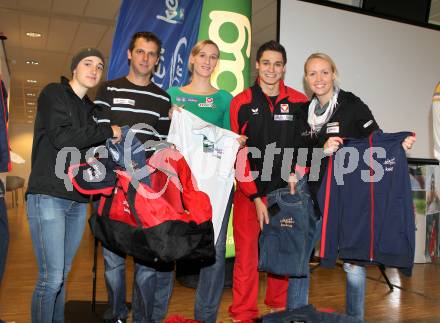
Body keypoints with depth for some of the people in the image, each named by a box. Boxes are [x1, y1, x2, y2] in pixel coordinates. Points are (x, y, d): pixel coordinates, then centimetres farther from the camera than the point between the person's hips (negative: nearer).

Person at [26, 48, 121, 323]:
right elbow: (60, 137, -14)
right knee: (52, 277, -9)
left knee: (62, 274, 11)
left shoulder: (90, 108, 19)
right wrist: (107, 131, -6)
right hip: (48, 196, -6)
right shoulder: (54, 93, 1)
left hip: (78, 200, 6)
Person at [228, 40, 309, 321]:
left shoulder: (299, 102, 2)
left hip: (285, 190, 2)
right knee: (246, 255, 0)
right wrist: (256, 197, -9)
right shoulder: (242, 103, -2)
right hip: (249, 191, -1)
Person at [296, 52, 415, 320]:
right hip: (314, 195, 4)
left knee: (353, 263, -1)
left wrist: (400, 145, -23)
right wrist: (323, 150, -14)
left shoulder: (352, 105, -3)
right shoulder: (304, 112, 10)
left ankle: (355, 317, 23)